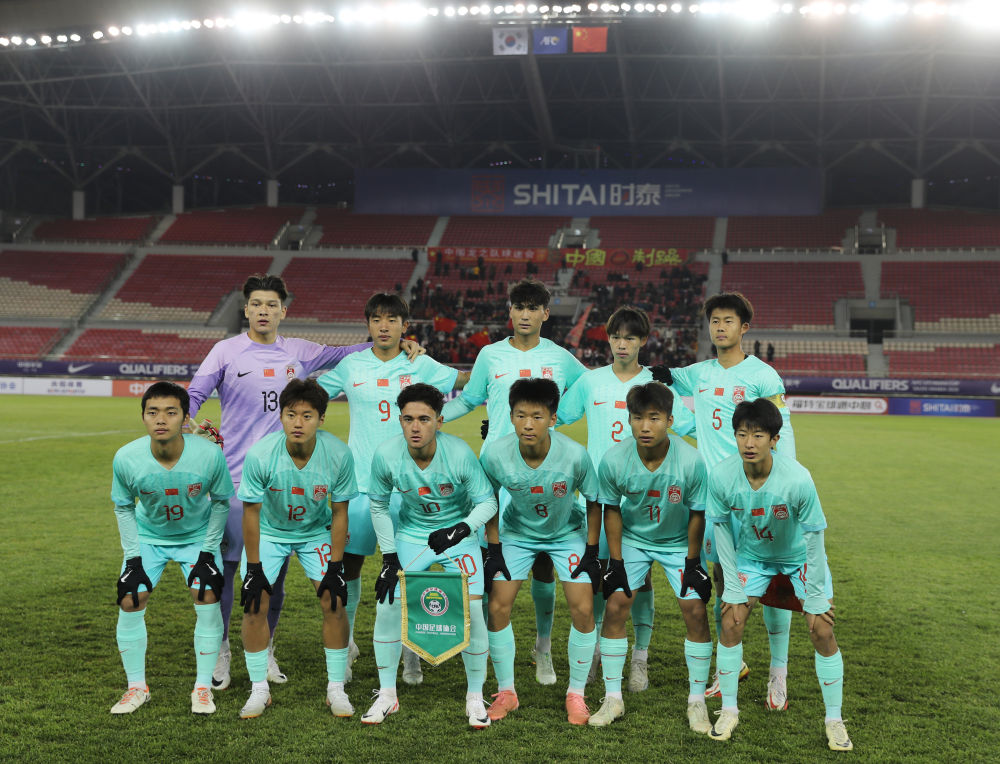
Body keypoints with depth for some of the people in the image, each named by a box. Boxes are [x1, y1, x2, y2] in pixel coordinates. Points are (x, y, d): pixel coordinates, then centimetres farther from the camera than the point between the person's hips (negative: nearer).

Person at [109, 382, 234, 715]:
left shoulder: (209, 455, -30)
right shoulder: (126, 458, -27)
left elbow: (220, 501, -10)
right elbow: (123, 506, -6)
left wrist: (208, 551, -10)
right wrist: (133, 557, -9)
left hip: (197, 536, -1)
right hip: (148, 537, 1)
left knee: (208, 600, -12)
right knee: (129, 602, -7)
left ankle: (203, 688, 5)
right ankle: (137, 687, 12)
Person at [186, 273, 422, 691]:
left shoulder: (297, 352, 10)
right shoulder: (226, 351, 2)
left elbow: (343, 355, 17)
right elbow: (194, 394, 2)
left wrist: (398, 346, 7)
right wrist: (190, 422, -20)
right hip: (236, 477, -3)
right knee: (226, 564, -2)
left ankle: (265, 648, 24)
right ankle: (220, 650, 14)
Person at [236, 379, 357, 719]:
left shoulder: (339, 454, -26)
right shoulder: (260, 454, -29)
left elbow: (339, 513, -13)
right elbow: (251, 513, -17)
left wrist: (335, 567, -13)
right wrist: (253, 569, -14)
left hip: (317, 531, 1)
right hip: (269, 532, 0)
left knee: (334, 601, -10)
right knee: (255, 604, -10)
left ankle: (336, 689, 5)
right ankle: (259, 690, 8)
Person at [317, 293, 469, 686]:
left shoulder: (421, 366, 4)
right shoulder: (351, 366, 6)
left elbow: (469, 381, 11)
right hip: (359, 481, 1)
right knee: (349, 563, 5)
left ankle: (410, 654, 14)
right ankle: (345, 644, 24)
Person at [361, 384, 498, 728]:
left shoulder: (459, 453, -27)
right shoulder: (386, 454, -20)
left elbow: (487, 501, -15)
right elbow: (378, 505, -3)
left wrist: (460, 529, -34)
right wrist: (389, 557, -4)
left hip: (457, 534, -2)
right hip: (411, 533, 2)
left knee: (472, 610, -13)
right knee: (387, 606, -5)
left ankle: (475, 698, 7)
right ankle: (387, 695, 14)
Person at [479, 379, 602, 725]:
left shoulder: (574, 455, -32)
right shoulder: (494, 455, -28)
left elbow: (593, 501, -13)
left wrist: (592, 552, -9)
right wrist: (494, 549, -6)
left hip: (568, 533, -1)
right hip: (517, 533, 1)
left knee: (583, 610, -9)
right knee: (498, 607, -5)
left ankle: (576, 694, 12)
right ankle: (506, 691, 14)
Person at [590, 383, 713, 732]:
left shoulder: (691, 461, -29)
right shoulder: (614, 460, -25)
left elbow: (697, 513, -13)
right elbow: (611, 509, -8)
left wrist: (692, 562, -8)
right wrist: (616, 561, -7)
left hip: (679, 542, -1)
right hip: (632, 539, 1)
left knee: (695, 611, -9)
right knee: (615, 607, -8)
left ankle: (697, 701, 8)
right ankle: (613, 699, 7)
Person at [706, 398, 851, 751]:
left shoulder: (797, 479, -34)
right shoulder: (721, 476, -26)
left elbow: (814, 536, -22)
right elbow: (722, 529, -11)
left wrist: (815, 598, -16)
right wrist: (733, 588, -9)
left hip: (799, 556, -2)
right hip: (751, 555, 2)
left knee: (822, 632, -9)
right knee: (731, 622, -9)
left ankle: (834, 720, 9)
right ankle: (729, 710, 10)